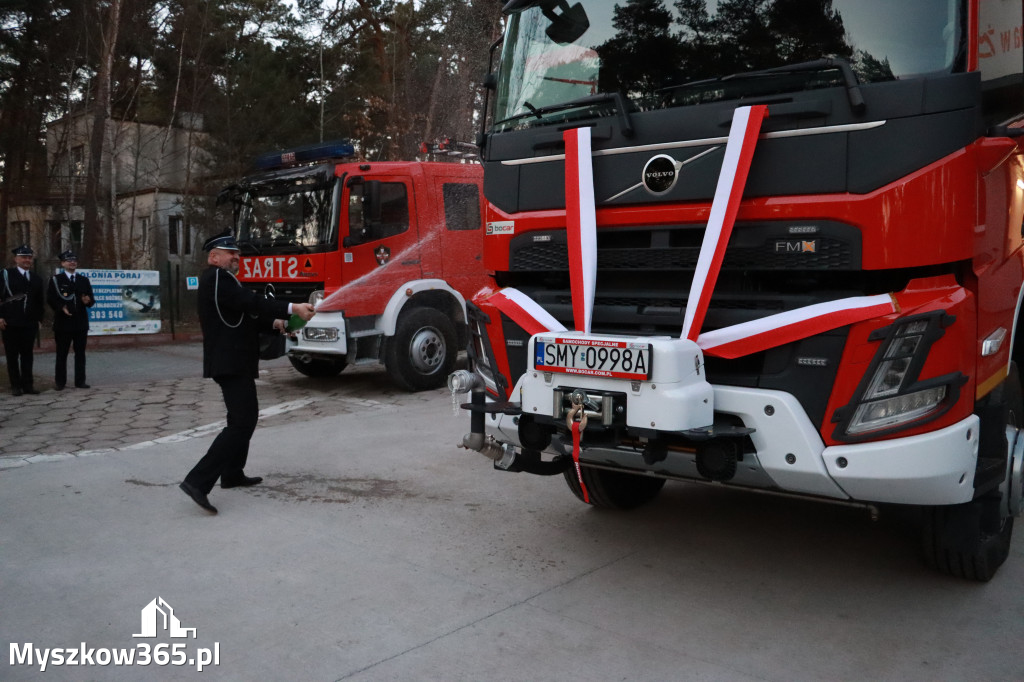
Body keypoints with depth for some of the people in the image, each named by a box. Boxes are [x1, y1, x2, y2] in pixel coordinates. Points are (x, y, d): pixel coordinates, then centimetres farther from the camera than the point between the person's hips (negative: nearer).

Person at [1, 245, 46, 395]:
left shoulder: (37, 279, 14)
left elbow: (39, 302, 17)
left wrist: (39, 319, 10)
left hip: (29, 324, 3)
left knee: (27, 355, 5)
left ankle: (27, 384, 9)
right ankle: (15, 385, 9)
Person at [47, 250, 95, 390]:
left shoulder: (84, 280, 14)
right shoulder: (55, 280, 3)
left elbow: (91, 299, 12)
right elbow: (50, 299, -3)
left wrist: (88, 301, -11)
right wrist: (61, 307, -19)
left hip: (81, 322, 3)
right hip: (63, 322, -3)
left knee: (80, 353, 5)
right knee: (62, 353, 3)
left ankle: (80, 381, 10)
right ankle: (60, 382, 9)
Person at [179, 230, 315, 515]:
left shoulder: (222, 279, 20)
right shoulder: (216, 277, -13)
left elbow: (244, 316, 19)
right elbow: (251, 302, -25)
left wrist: (276, 324, 5)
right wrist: (293, 308, -28)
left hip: (232, 362, 11)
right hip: (231, 363, -11)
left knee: (245, 416, 22)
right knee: (242, 422, -15)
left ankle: (232, 474, 32)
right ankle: (198, 480, -18)